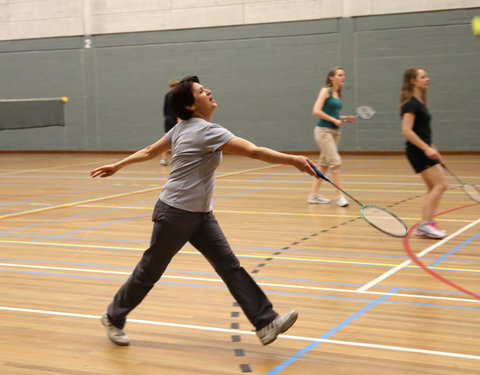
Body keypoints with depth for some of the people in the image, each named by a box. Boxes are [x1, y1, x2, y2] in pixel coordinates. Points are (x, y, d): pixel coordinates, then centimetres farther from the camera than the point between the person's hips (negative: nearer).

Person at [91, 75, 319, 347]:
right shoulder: (206, 131, -21)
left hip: (200, 215, 9)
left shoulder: (183, 128, 7)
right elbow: (254, 151, -27)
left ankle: (266, 322, -5)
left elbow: (149, 152, 14)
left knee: (230, 265, -2)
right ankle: (114, 318, 28)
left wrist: (118, 166, 23)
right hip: (175, 214, -9)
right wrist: (293, 160, -27)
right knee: (150, 271, 8)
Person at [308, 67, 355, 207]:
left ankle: (314, 195, 18)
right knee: (335, 161, -12)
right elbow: (316, 111, -17)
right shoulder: (325, 91, -8)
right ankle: (340, 196, -9)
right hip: (324, 130, -8)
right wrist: (334, 120, -17)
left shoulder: (338, 93, 13)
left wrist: (345, 118, 5)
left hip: (335, 131, 8)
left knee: (324, 164, 11)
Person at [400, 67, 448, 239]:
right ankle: (425, 224, -9)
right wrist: (426, 148, -25)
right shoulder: (411, 103, -14)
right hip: (417, 151, -10)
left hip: (424, 151, 10)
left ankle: (425, 225, 14)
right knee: (441, 184, -12)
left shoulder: (419, 102, 14)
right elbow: (407, 131, -22)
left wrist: (432, 149, 20)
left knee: (433, 188, 11)